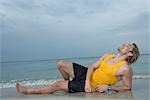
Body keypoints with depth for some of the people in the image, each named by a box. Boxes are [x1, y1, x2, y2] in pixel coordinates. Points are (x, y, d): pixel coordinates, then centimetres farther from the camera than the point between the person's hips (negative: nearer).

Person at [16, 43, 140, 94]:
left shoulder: (125, 69, -18)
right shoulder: (107, 56, 0)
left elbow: (128, 87, -9)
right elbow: (92, 66, 0)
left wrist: (109, 87, -17)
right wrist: (87, 81, -16)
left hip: (94, 86, -6)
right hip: (87, 74, 6)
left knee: (58, 84, -10)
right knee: (61, 64, 1)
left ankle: (29, 90, 7)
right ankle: (69, 82, 30)